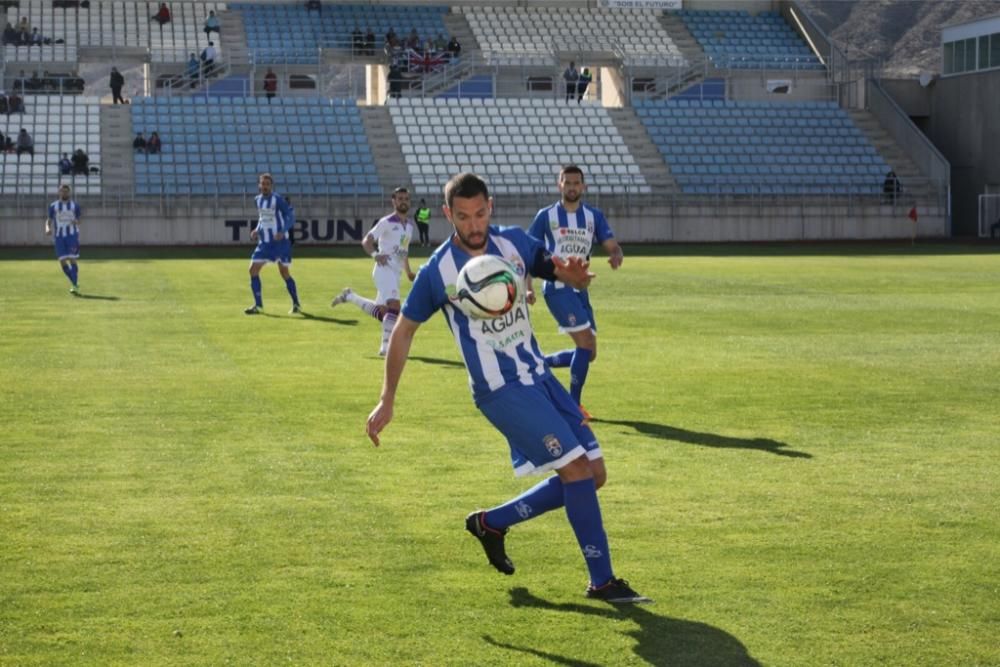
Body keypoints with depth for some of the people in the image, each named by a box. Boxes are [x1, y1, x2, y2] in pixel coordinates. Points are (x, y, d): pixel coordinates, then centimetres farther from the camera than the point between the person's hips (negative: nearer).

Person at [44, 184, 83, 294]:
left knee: (72, 260, -11)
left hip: (72, 235, -2)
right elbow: (49, 220, 11)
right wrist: (47, 228, -10)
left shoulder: (75, 206, 7)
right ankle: (75, 283, 14)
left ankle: (75, 286, -9)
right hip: (59, 236, 2)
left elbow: (78, 221, 12)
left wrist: (76, 222, -13)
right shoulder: (53, 206, 9)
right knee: (62, 261, -4)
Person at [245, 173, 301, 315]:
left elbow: (290, 215, -17)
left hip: (280, 242, -6)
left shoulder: (277, 199, -14)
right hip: (264, 242, 6)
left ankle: (296, 304, 16)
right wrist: (257, 230, 4)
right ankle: (258, 305, 4)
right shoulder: (258, 199, 5)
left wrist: (283, 231, -30)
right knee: (253, 270, -3)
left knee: (284, 273, 1)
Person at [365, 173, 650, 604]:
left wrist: (574, 275, -19)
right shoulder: (438, 271, -11)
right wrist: (387, 402, -1)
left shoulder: (514, 243, 1)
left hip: (538, 377, 7)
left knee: (593, 475, 6)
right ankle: (602, 581, -5)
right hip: (500, 390, -7)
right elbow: (404, 330, 0)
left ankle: (491, 523, 19)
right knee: (575, 468, -16)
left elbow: (564, 274, 8)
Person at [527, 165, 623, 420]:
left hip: (580, 289, 6)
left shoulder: (594, 216, 8)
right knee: (586, 343, -16)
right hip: (557, 287, -5)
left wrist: (616, 256, -22)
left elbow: (613, 247, 2)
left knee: (588, 353, 4)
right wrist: (527, 287, -8)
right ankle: (574, 405, -5)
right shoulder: (546, 216, -1)